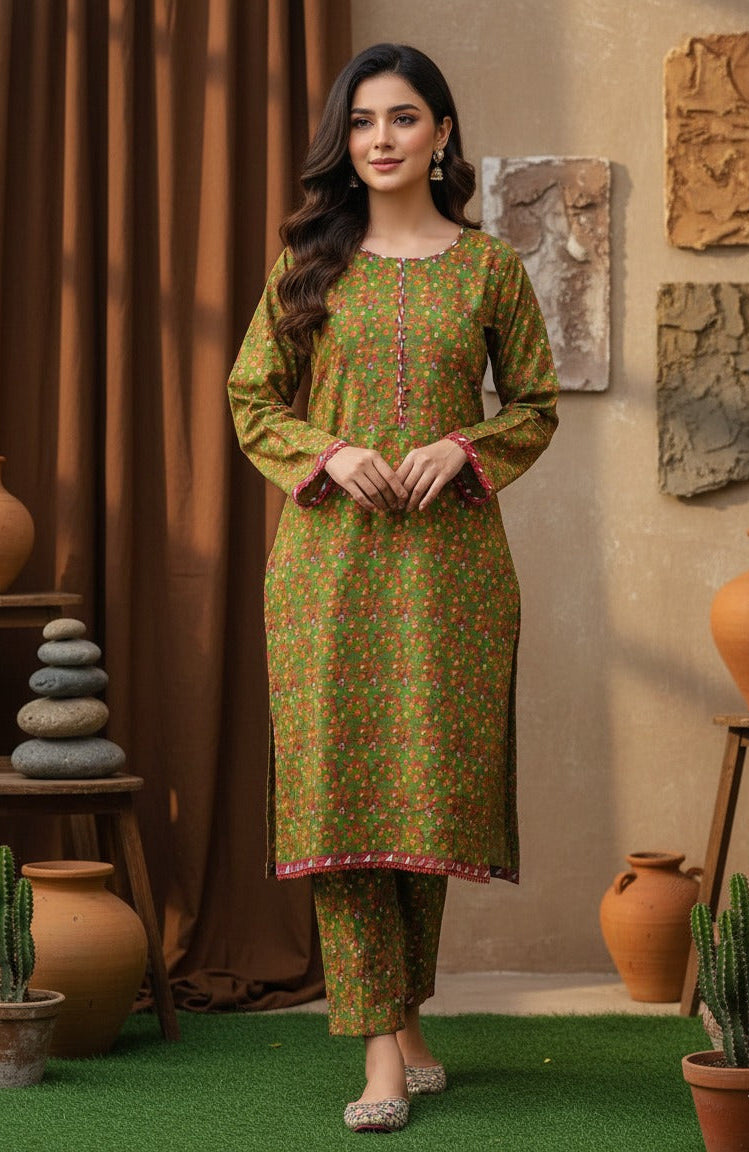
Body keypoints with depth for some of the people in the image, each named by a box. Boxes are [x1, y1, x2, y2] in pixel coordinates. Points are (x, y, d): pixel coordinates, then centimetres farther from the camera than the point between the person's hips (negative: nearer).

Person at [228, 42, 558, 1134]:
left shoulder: (489, 266, 6)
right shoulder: (308, 265, 7)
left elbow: (535, 404, 9)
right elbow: (252, 399, 10)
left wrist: (462, 451, -9)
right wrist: (329, 454, -8)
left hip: (449, 556, 0)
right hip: (329, 554, 0)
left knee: (432, 783, 2)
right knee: (343, 785, -6)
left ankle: (406, 1012, 22)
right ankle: (382, 1049, -4)